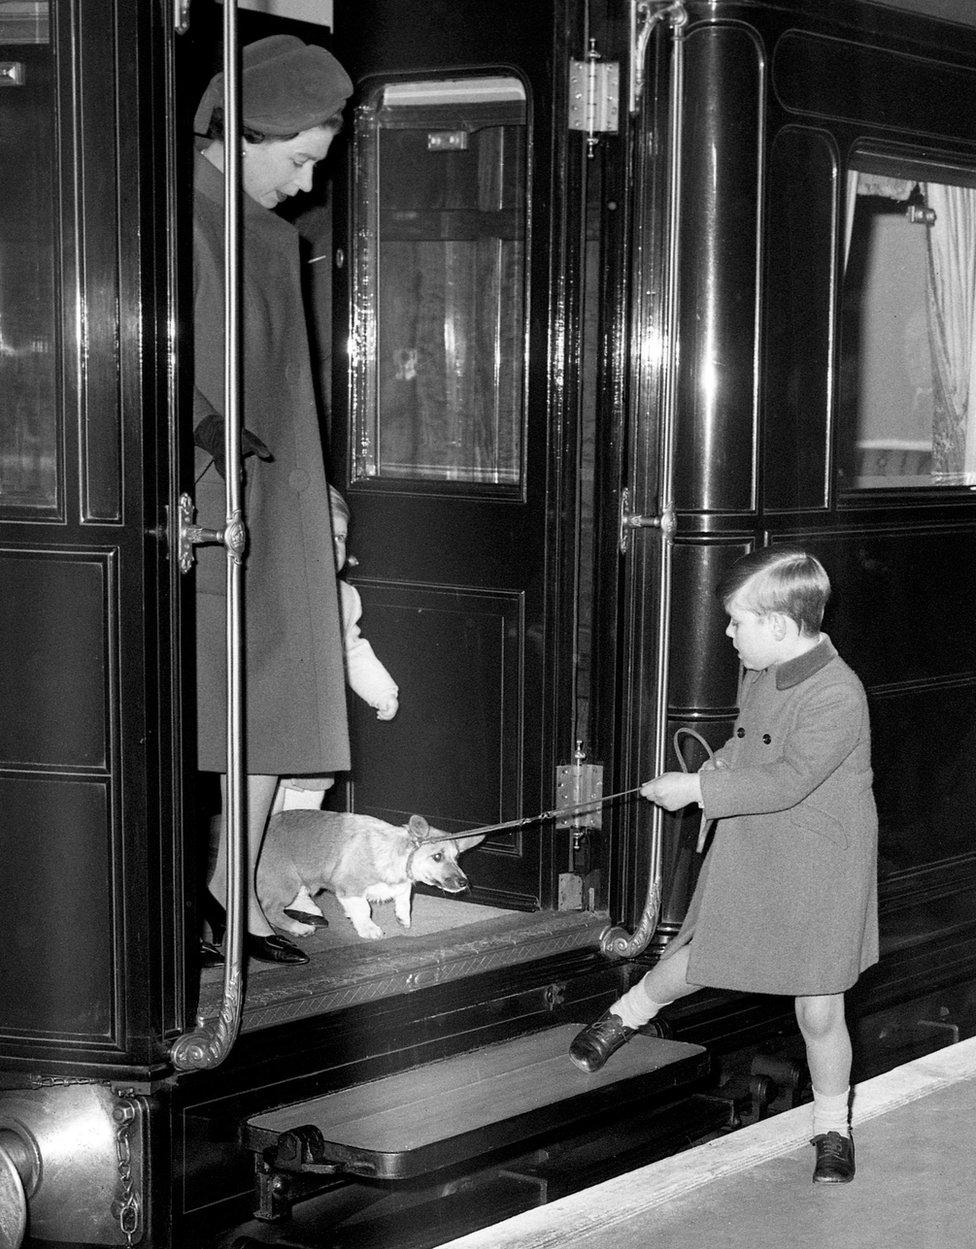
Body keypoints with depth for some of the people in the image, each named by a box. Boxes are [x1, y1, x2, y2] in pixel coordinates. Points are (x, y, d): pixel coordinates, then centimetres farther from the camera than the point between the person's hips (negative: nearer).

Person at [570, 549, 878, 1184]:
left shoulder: (838, 694, -26)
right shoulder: (759, 677, 0)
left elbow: (788, 780, -31)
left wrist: (699, 790, -27)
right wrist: (713, 772, 1)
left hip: (819, 875, -6)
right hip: (744, 858, 6)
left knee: (820, 1012, 5)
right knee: (693, 962, 17)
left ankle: (833, 1128, 24)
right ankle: (626, 1015, 45)